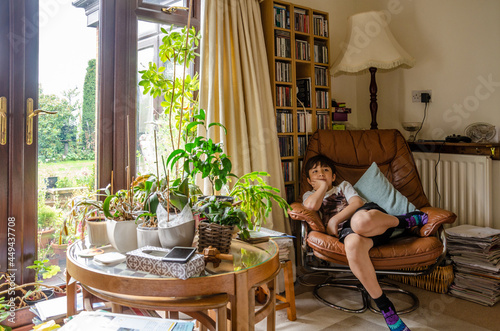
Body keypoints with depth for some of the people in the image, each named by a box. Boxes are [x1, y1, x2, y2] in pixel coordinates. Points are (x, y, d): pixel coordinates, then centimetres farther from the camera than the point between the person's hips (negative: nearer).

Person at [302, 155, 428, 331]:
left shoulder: (343, 185, 31)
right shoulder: (309, 195, 30)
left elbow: (357, 203, 9)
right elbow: (312, 205, 2)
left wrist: (334, 220, -4)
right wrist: (323, 186, 19)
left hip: (367, 213, 1)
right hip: (346, 230, 0)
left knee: (360, 221, -42)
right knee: (353, 244, -42)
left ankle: (407, 220, -10)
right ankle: (385, 307, -31)